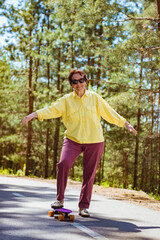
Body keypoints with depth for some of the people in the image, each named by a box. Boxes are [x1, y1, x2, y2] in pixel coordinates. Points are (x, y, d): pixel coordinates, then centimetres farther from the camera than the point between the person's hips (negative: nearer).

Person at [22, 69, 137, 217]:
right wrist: (33, 114, -24)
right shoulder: (66, 100, 3)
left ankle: (84, 206, 15)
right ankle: (60, 199, -8)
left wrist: (126, 124, 13)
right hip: (73, 139, -1)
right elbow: (52, 110, -9)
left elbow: (110, 113, 11)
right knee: (63, 163, -23)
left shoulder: (94, 98, 5)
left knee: (89, 174, 1)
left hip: (94, 141, 1)